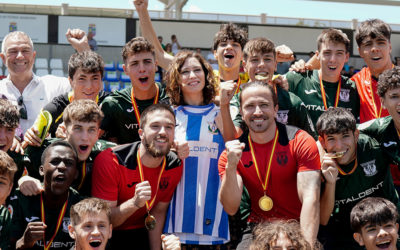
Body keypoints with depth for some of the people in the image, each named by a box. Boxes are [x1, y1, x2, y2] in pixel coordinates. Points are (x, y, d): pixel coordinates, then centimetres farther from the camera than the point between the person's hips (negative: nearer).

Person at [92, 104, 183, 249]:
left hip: (141, 233, 3)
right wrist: (135, 203, -38)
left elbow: (159, 212, 1)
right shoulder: (110, 161, -24)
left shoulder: (175, 166, -10)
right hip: (109, 236, -3)